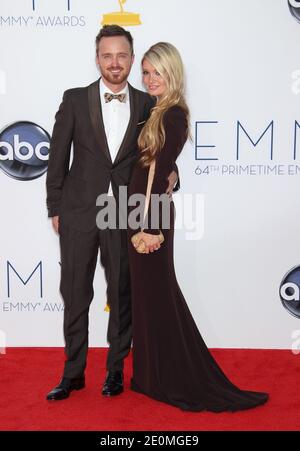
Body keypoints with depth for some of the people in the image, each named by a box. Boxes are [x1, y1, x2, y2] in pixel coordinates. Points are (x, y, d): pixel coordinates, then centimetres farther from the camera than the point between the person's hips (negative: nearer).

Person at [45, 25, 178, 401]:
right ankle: (73, 373, 22)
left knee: (122, 295, 9)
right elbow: (58, 157, 3)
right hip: (79, 211, 0)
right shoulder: (75, 99, 1)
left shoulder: (147, 105, 4)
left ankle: (115, 370, 26)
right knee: (75, 295, 7)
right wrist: (55, 208, 1)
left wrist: (169, 172, -6)